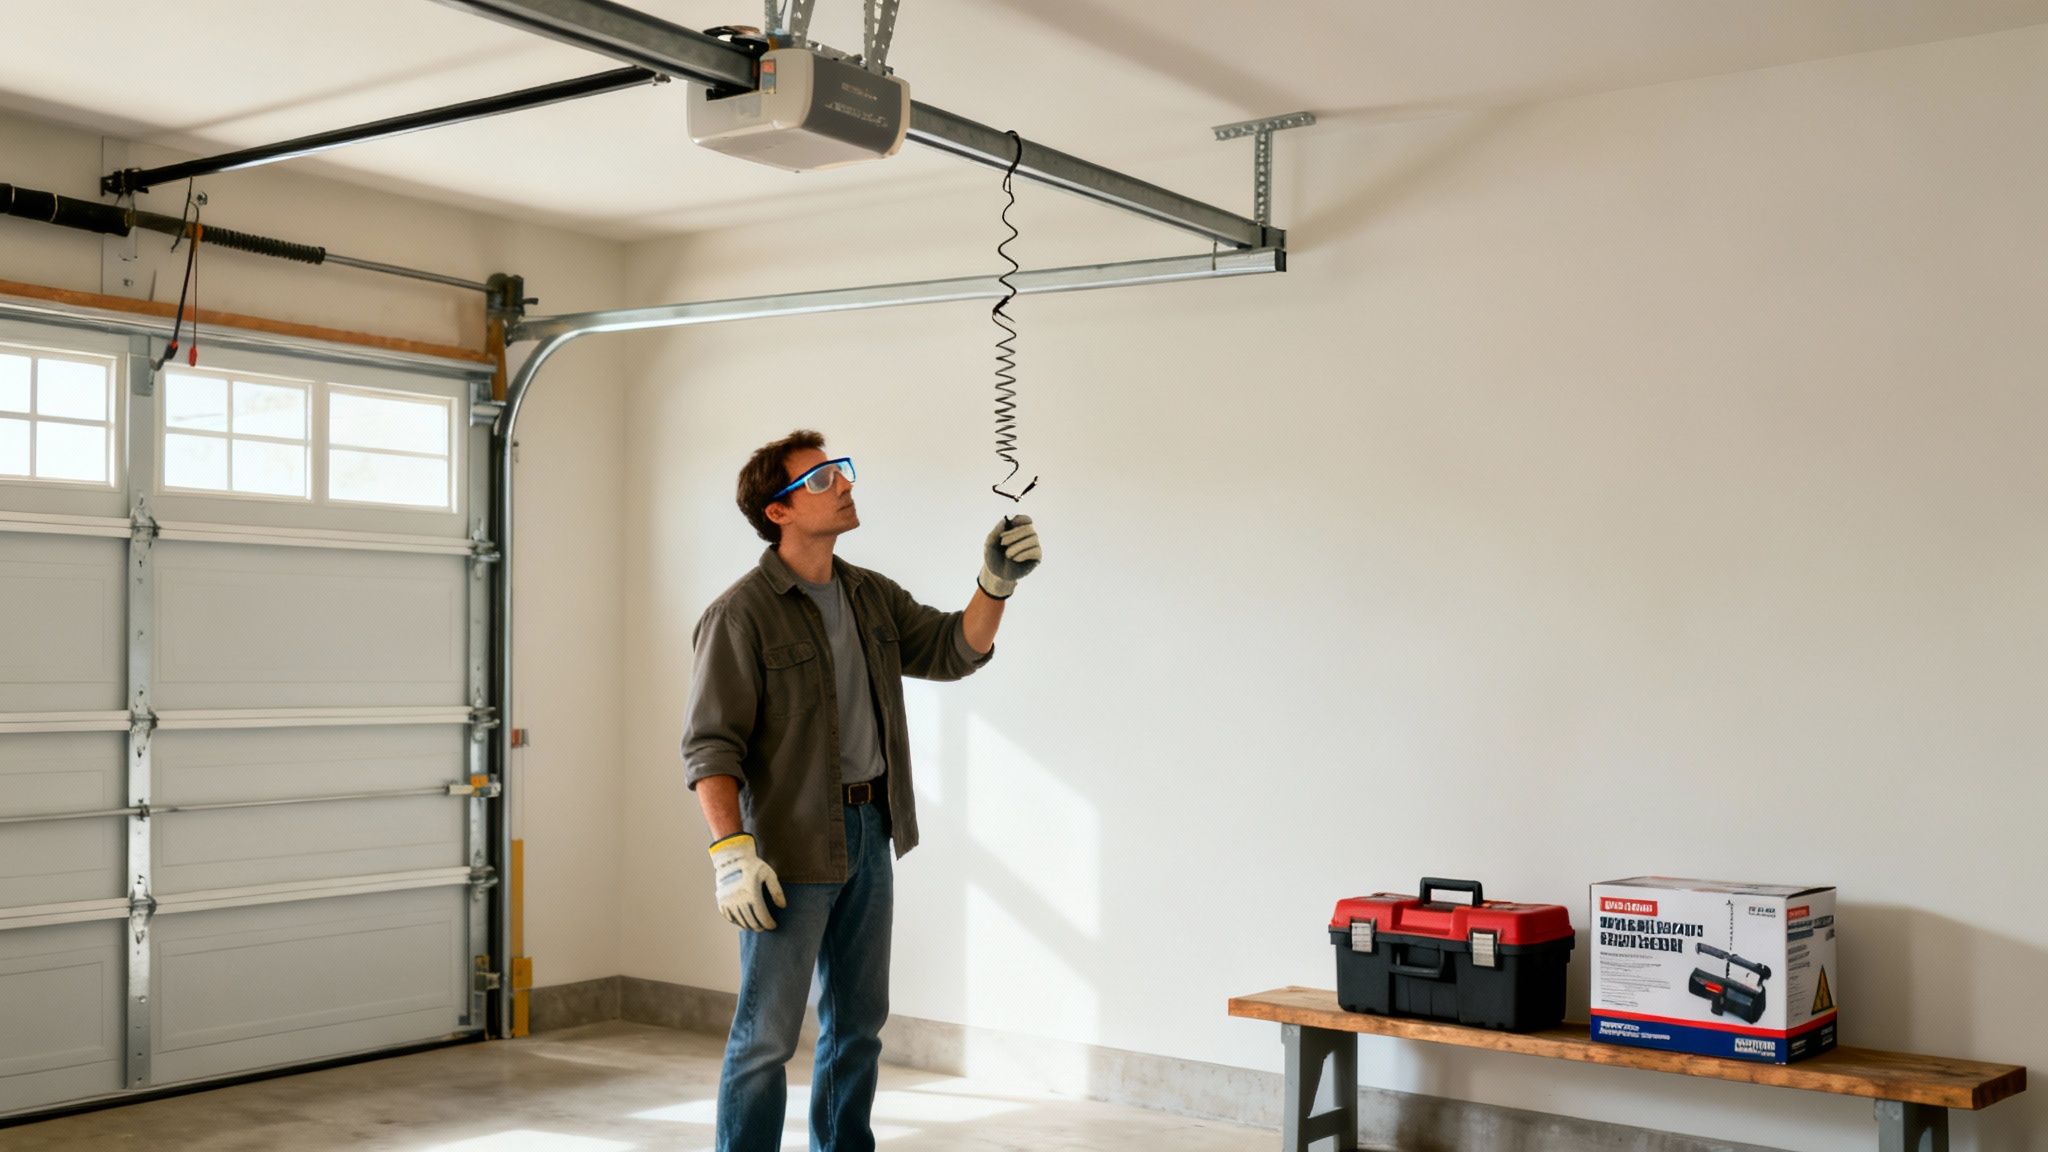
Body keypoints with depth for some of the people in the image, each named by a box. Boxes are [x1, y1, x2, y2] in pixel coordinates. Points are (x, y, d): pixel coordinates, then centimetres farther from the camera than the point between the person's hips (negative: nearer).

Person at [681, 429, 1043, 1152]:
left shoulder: (872, 597, 10)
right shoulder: (741, 616, -12)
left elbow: (954, 650, 6)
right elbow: (710, 745, -16)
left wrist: (996, 584, -11)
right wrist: (731, 852, -26)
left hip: (870, 833, 7)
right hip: (790, 845, -7)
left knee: (858, 1022, 17)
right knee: (766, 1034, -1)